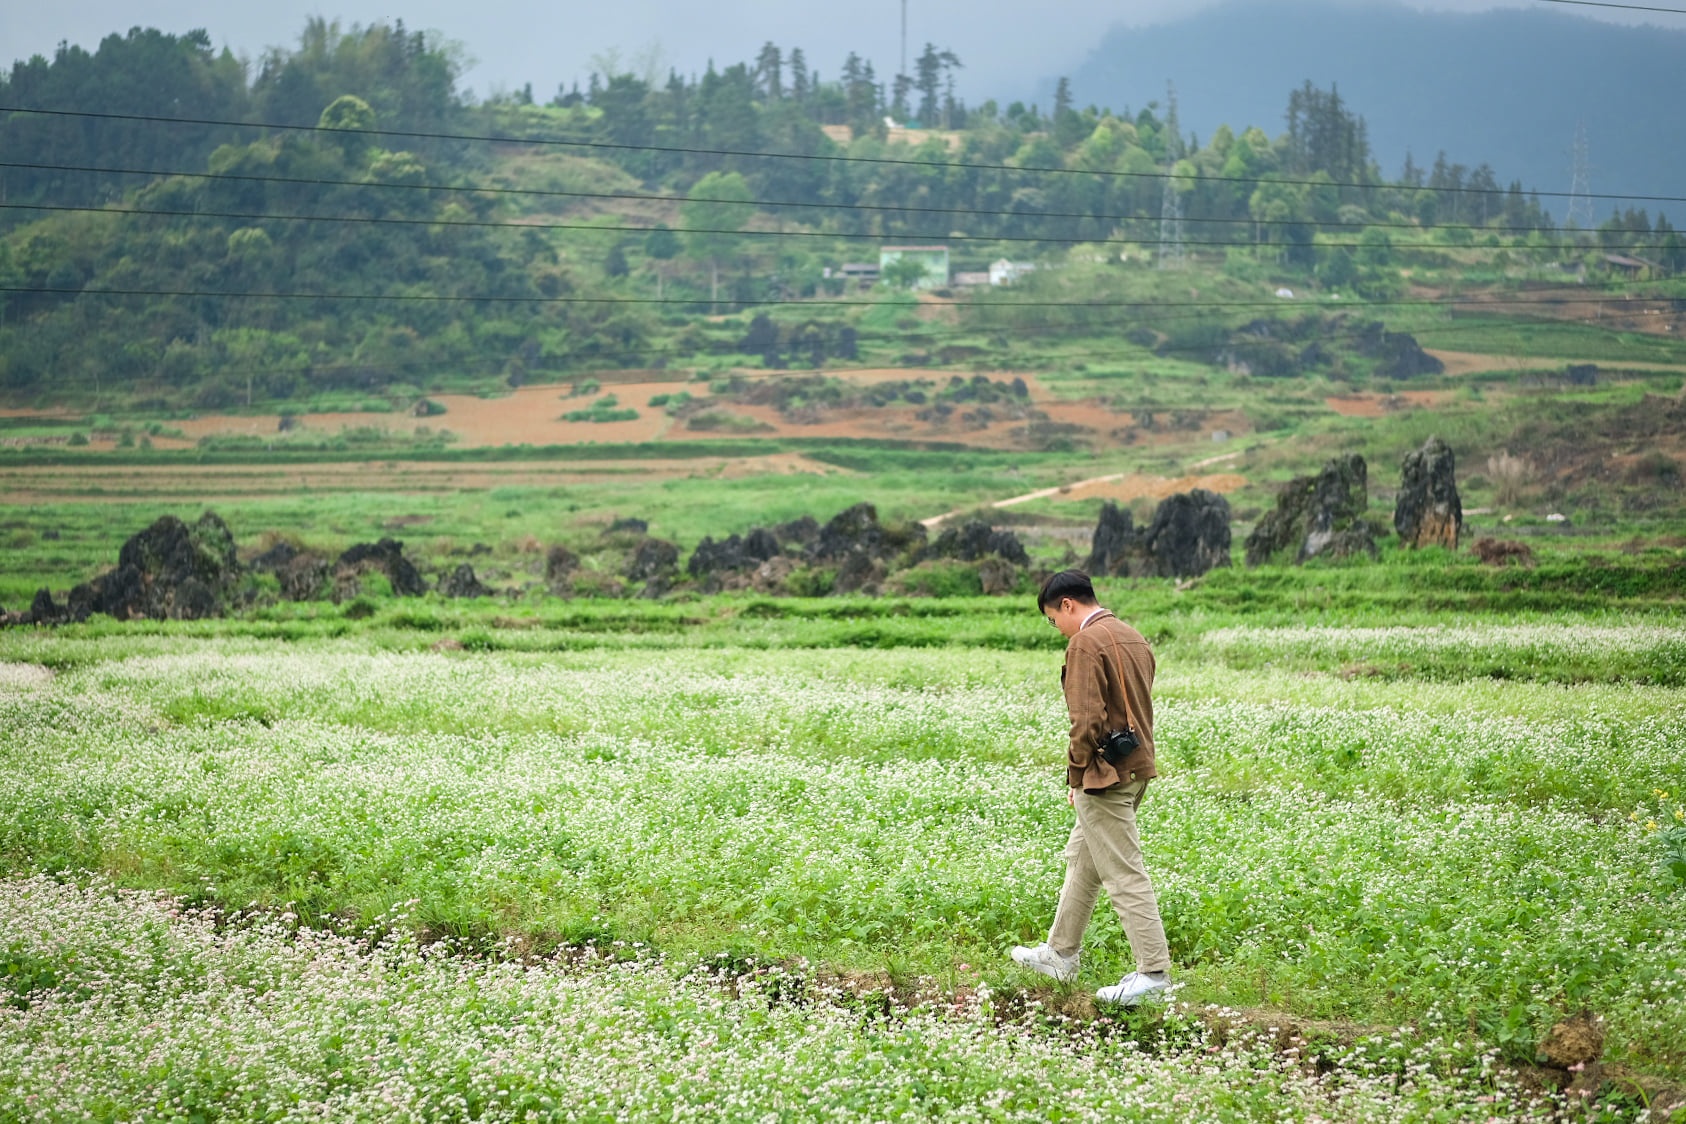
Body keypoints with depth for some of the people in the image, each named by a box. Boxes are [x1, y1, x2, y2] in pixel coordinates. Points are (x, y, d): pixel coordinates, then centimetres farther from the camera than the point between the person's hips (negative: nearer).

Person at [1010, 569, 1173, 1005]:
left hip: (1105, 777, -10)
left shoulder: (1086, 643, -16)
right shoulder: (1132, 638, 12)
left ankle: (1154, 970, -5)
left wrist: (1077, 774, -11)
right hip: (1136, 768, 10)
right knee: (1081, 858, 21)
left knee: (1124, 874, -6)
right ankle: (1061, 954, 30)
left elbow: (1088, 718, -22)